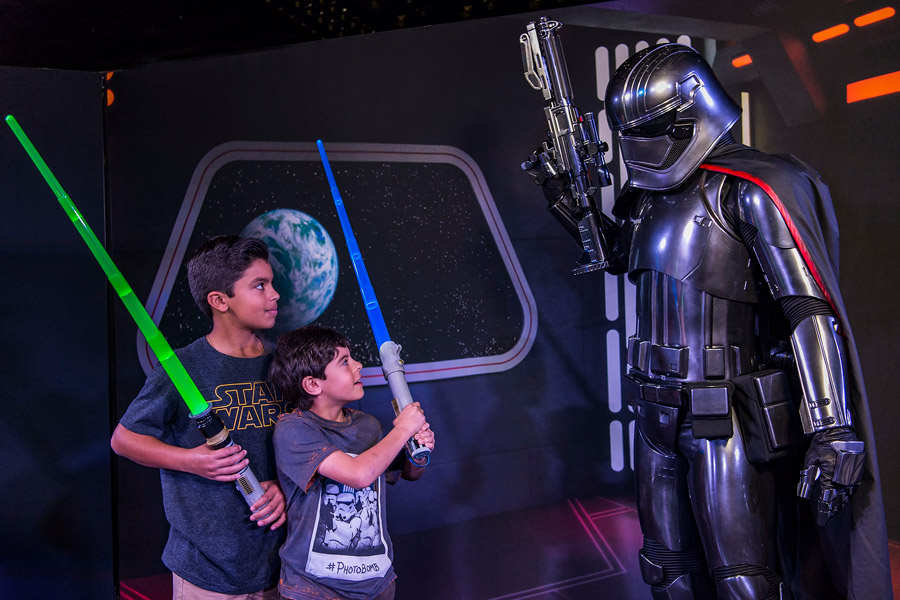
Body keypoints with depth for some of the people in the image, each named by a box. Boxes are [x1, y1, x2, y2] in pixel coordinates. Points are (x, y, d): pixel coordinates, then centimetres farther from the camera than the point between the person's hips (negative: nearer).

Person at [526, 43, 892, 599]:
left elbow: (815, 312, -20)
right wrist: (569, 201, 18)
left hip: (728, 423, -7)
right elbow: (624, 257, 29)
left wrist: (832, 434, -24)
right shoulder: (650, 194, 9)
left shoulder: (753, 191, -15)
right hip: (659, 417, 7)